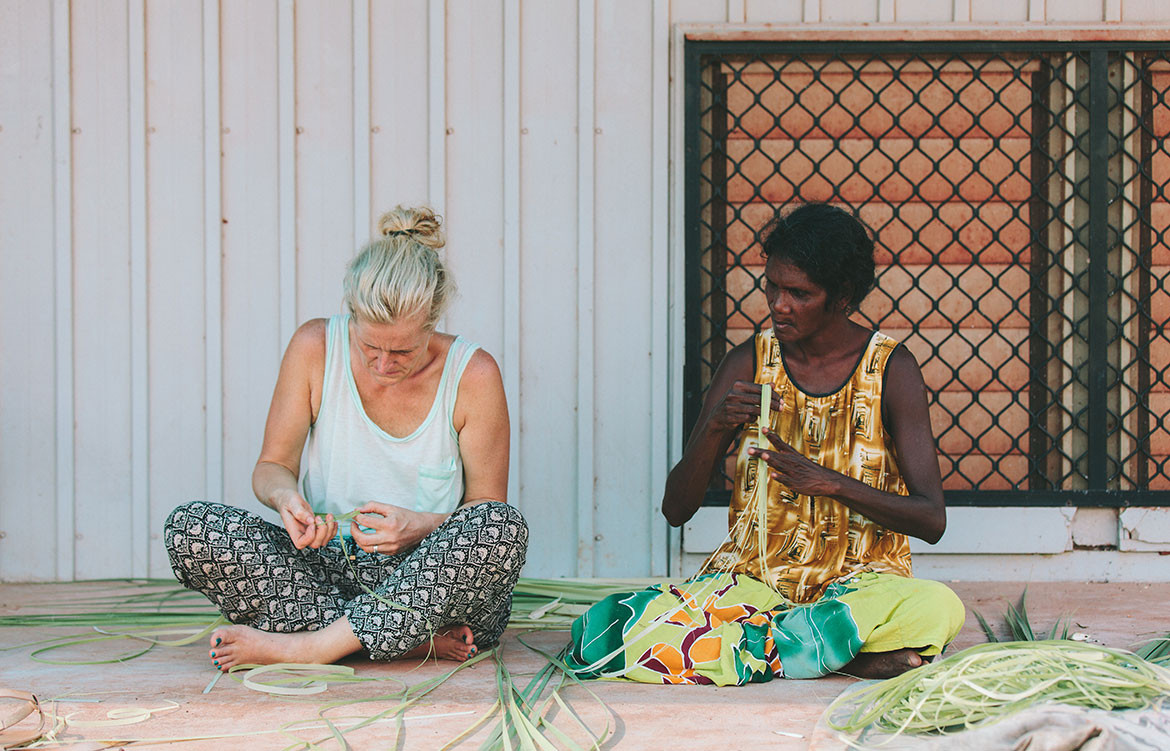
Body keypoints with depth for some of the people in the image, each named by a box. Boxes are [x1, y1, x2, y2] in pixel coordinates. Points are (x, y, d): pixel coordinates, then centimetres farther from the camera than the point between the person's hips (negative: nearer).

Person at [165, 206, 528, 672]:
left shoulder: (472, 375, -8)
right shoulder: (315, 347, -4)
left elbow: (490, 516, -2)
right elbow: (272, 466, 5)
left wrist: (419, 526, -22)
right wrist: (284, 495, -20)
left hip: (432, 582, -2)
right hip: (324, 569, 2)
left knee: (502, 525, -34)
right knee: (189, 525, -22)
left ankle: (296, 646, -30)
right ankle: (416, 641, -29)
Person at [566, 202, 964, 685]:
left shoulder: (890, 368, -2)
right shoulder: (748, 365, 2)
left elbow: (932, 520, -7)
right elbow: (676, 509, 2)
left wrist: (831, 482, -22)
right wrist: (714, 427, -17)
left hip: (858, 580, -1)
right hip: (751, 577, 1)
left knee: (938, 608, -36)